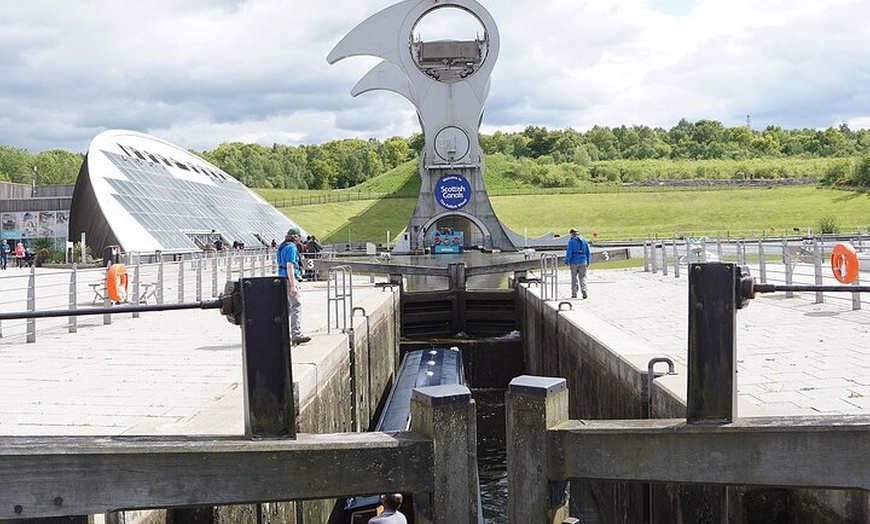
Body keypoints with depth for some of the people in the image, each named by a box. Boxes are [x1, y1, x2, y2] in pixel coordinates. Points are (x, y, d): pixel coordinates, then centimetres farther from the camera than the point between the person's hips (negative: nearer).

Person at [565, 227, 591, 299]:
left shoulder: (571, 241, -6)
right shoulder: (584, 241, 8)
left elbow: (569, 252, -11)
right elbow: (588, 252, 11)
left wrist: (567, 261, -2)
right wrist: (588, 262, 18)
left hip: (574, 262, -3)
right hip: (583, 262, 3)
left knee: (574, 278, 7)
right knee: (582, 277, 4)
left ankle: (574, 294, 11)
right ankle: (584, 290, -18)